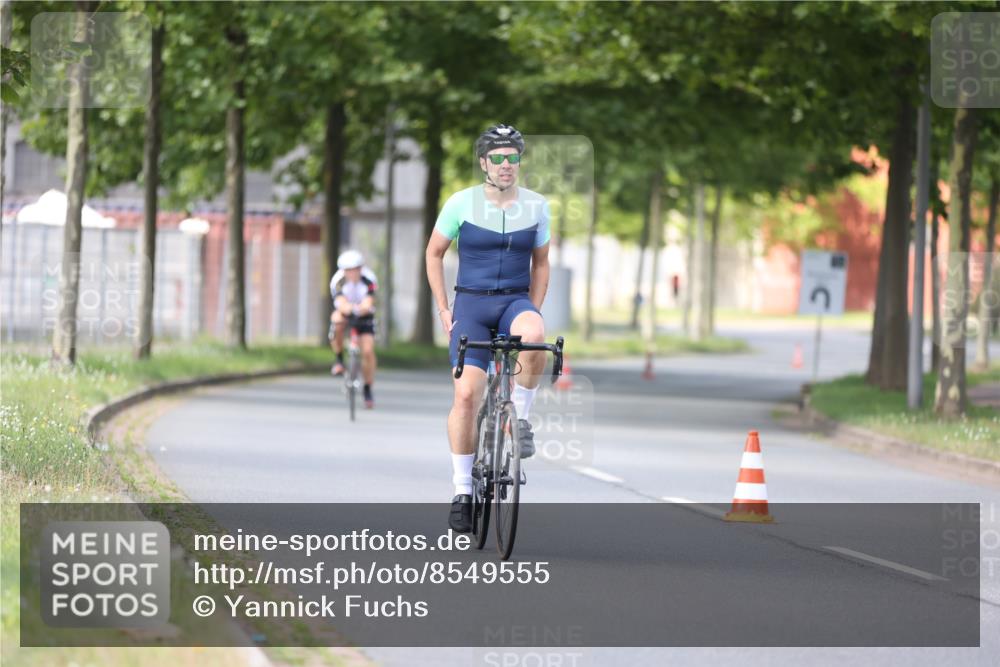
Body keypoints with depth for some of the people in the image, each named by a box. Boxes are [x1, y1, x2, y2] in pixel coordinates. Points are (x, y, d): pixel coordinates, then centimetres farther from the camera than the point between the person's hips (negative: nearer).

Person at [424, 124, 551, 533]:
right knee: (466, 395, -14)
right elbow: (434, 253, 8)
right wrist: (442, 309, 2)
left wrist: (533, 313, 5)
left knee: (533, 336, -36)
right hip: (471, 303, -1)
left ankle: (521, 417, -14)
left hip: (516, 301, 1)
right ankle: (462, 491, -4)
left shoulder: (536, 207, 3)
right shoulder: (462, 204, -2)